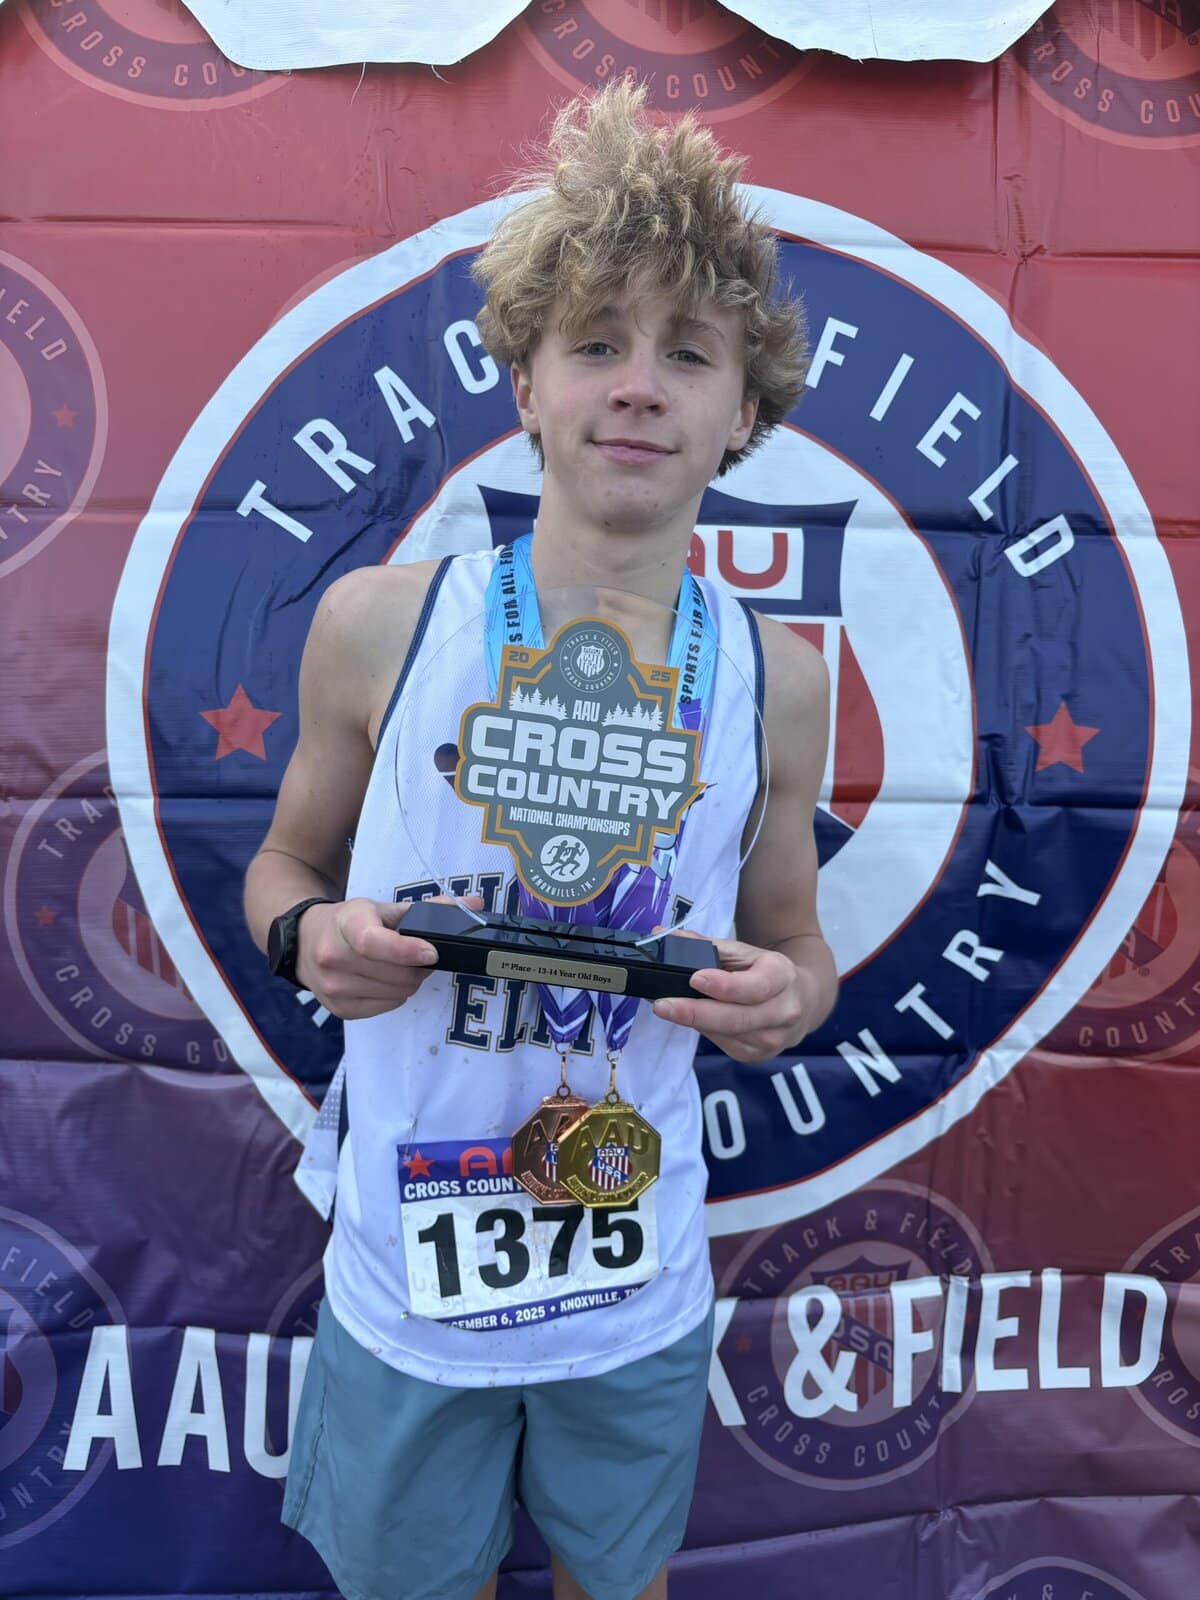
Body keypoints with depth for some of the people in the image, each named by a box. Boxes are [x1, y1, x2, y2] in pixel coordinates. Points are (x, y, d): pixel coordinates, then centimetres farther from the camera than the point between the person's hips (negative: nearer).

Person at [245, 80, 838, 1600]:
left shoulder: (779, 679, -9)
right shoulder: (377, 624, -13)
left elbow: (793, 944, 3)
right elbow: (283, 864, 2)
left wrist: (790, 993, -19)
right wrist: (314, 937, -19)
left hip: (642, 1297, 1)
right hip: (402, 1289, 0)